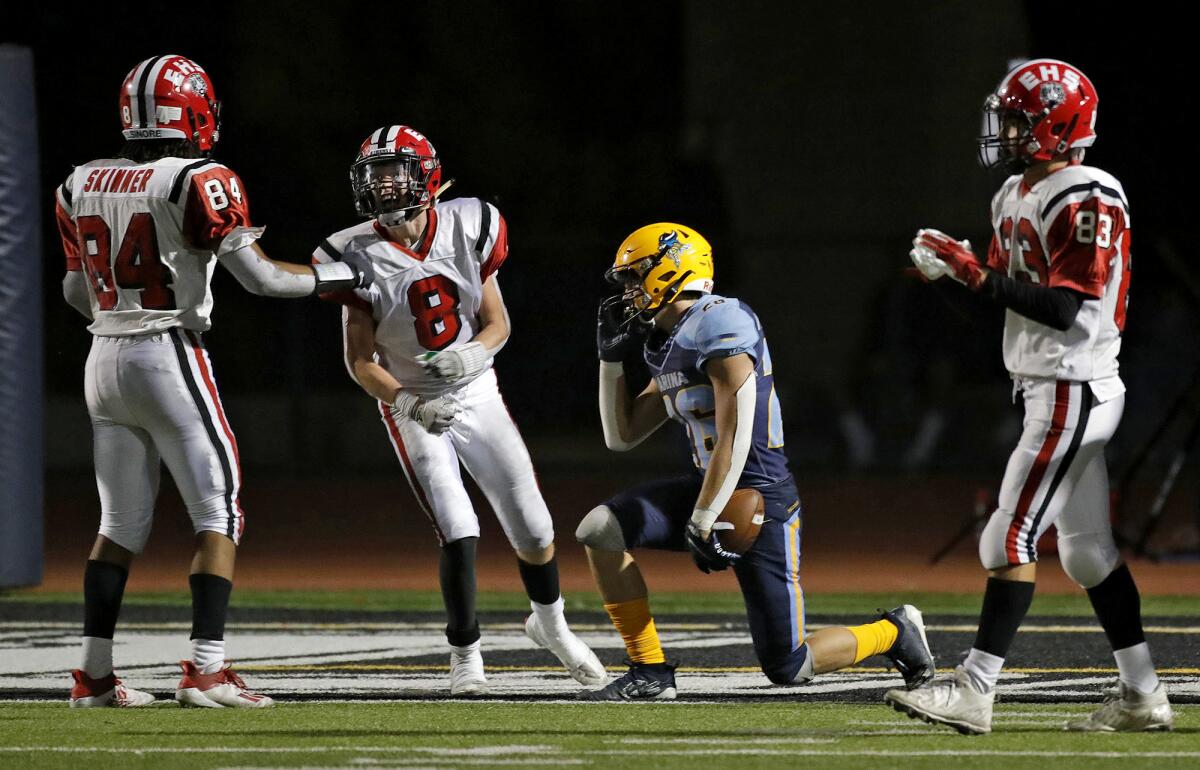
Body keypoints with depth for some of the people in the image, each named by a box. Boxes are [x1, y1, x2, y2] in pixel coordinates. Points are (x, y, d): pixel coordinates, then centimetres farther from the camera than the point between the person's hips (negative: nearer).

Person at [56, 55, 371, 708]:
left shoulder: (82, 186, 7)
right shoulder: (199, 183, -12)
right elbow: (259, 276, -15)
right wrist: (338, 279, -1)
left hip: (104, 360, 6)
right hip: (171, 358, -6)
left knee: (122, 524, 14)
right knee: (219, 514, 0)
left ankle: (93, 674, 12)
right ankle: (205, 670, -9)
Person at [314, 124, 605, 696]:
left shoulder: (468, 229, -11)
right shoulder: (360, 257, -16)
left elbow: (497, 323, -2)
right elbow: (360, 361, -11)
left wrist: (474, 353, -24)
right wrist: (411, 405, -26)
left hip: (477, 394, 3)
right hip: (412, 407, -3)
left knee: (534, 531, 5)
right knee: (458, 535, -17)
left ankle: (549, 622, 35)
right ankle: (465, 656, 4)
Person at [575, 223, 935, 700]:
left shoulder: (719, 325, -17)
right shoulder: (668, 346, 13)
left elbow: (734, 439, -22)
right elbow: (621, 437, 21)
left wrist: (702, 524, -24)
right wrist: (612, 357, 12)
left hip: (760, 498, -9)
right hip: (712, 487, 9)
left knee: (787, 668, -6)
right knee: (600, 530, -9)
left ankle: (895, 633, 22)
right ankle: (649, 673, -2)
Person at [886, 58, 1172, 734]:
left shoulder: (1085, 202, -16)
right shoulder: (1018, 197, 14)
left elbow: (1063, 309, -22)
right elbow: (1014, 292, 16)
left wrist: (979, 274, -24)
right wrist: (957, 271, -2)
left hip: (1073, 391, -10)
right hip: (1048, 390, 10)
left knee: (1013, 536, -11)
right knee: (1088, 547, 11)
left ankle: (974, 691, -10)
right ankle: (1142, 696, 15)